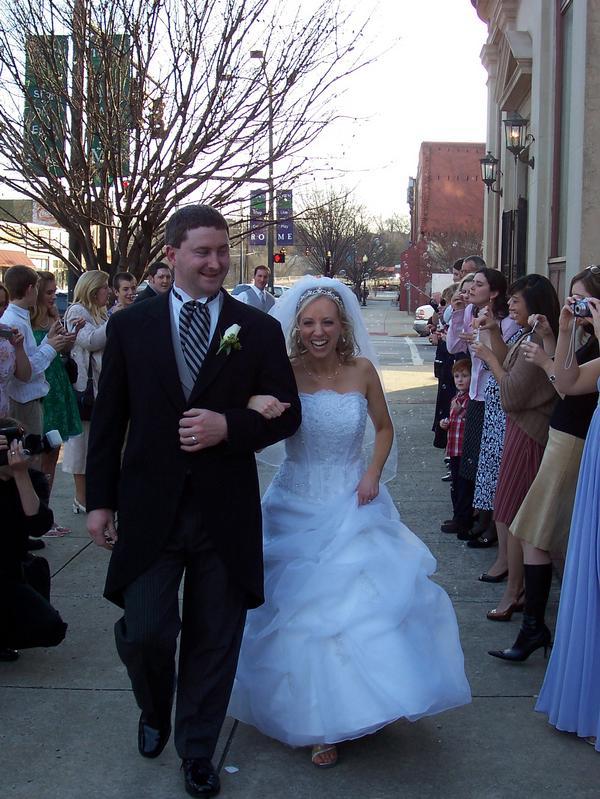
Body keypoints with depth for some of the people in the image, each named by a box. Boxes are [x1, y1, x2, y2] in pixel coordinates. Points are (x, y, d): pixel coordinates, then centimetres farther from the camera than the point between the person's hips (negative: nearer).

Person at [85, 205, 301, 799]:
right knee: (144, 632, -2)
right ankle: (155, 712, 34)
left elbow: (287, 413, 2)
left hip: (224, 510, 1)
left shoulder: (259, 330, 2)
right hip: (149, 508, 0)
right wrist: (100, 499, 3)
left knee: (214, 639, 10)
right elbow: (108, 420, 5)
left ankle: (197, 750, 32)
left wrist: (228, 426, -16)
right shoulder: (130, 326, 3)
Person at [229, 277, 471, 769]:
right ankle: (319, 718, 22)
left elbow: (384, 428, 9)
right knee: (304, 610, 4)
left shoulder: (361, 370, -5)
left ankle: (357, 704, 24)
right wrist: (256, 406, -49)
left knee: (366, 602, 0)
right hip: (299, 507, -1)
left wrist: (373, 473, -6)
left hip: (354, 503, 1)